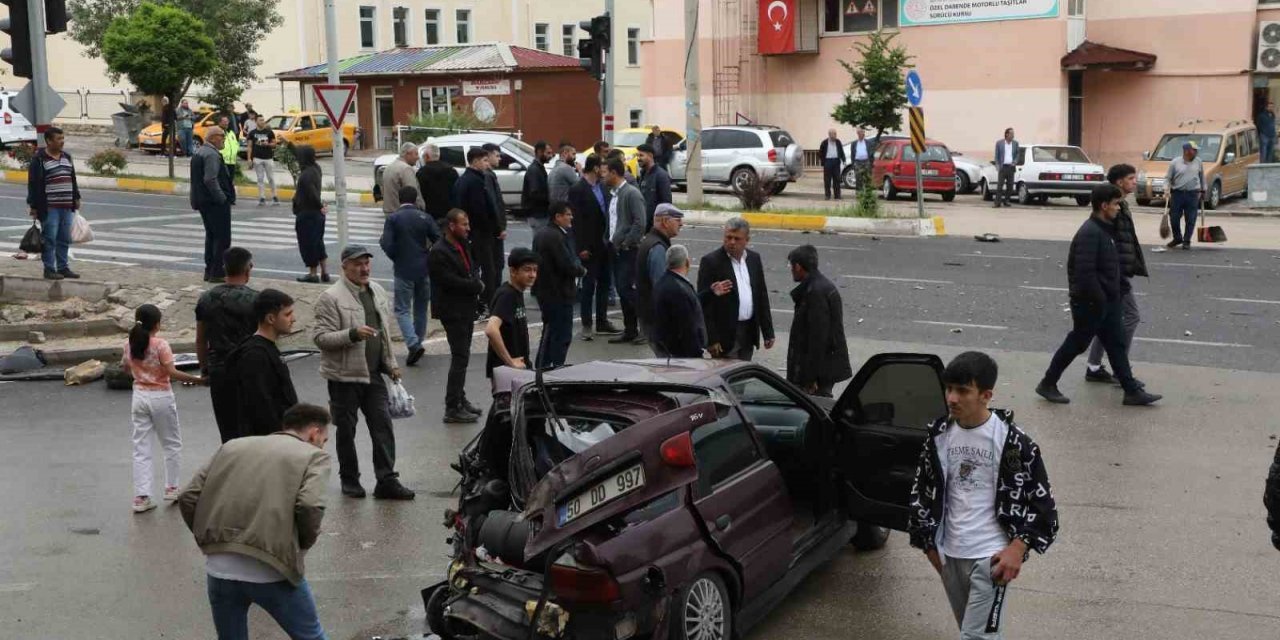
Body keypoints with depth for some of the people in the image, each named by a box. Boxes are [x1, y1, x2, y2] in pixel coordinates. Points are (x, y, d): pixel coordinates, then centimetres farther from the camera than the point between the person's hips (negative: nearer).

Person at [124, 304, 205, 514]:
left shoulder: (130, 344, 1)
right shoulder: (160, 345, -15)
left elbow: (126, 367, 16)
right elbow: (172, 373, -21)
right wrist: (196, 379, -20)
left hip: (140, 396, 5)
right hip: (161, 397, -5)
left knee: (141, 449, 5)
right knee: (172, 444, 14)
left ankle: (141, 496, 2)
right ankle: (171, 488, 18)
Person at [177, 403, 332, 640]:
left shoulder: (233, 446, 20)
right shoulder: (314, 455, 7)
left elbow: (188, 498, 11)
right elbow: (309, 506, -12)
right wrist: (304, 544, 6)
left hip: (219, 568, 4)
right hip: (271, 569, -4)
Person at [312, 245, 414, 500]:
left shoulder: (377, 291, 11)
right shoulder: (331, 298, -13)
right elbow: (320, 337, -18)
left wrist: (391, 364, 20)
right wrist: (353, 334, -29)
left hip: (373, 374, 6)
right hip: (345, 376, -6)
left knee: (383, 426, 2)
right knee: (346, 430, 7)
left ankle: (387, 480, 6)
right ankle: (349, 480, 21)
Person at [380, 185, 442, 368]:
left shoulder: (393, 219, -7)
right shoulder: (425, 217, 0)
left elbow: (387, 244, -15)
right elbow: (438, 241, -5)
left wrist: (396, 259, 2)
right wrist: (429, 257, 11)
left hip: (403, 271, -3)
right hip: (424, 269, 3)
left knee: (402, 310, 0)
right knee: (420, 308, 16)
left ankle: (413, 344, -18)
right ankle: (417, 343, 25)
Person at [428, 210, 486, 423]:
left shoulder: (462, 246, 11)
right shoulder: (438, 253, -17)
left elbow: (474, 267, 19)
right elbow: (451, 282, -22)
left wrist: (476, 282, -4)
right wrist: (477, 286, -12)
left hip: (466, 309, 9)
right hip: (453, 311, -9)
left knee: (462, 356, 16)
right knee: (460, 357, -9)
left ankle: (460, 400, 27)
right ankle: (452, 408, -6)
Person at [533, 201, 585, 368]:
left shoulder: (541, 234, 11)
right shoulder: (556, 237, -21)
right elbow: (568, 265, -25)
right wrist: (582, 271, -5)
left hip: (544, 290, 10)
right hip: (558, 292, -10)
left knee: (550, 332, 21)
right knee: (562, 335, -3)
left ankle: (543, 366, 28)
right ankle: (556, 366, -1)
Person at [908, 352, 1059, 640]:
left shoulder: (1012, 441, -13)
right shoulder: (939, 435, 0)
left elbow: (1042, 500, -8)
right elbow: (924, 491, 11)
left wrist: (1018, 548, -15)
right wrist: (929, 544, 11)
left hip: (991, 555, -5)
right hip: (950, 553, 5)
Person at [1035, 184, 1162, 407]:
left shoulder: (1105, 229, 10)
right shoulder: (1090, 233, -22)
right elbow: (1084, 272, -27)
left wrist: (1121, 286, 11)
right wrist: (1100, 299, -22)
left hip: (1108, 301, 9)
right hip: (1091, 303, -9)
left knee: (1117, 345, 10)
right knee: (1076, 344, 3)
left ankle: (1132, 391, 14)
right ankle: (1047, 384, 17)